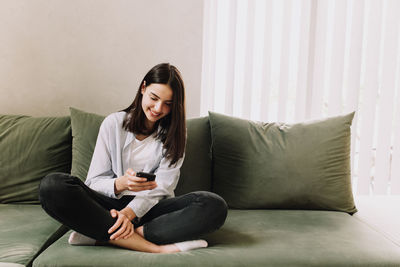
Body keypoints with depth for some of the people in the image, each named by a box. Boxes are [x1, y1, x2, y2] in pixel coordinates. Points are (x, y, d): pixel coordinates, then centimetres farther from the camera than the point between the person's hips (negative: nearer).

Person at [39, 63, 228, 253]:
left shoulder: (174, 133, 8)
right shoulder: (113, 123, 5)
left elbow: (161, 186, -3)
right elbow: (94, 182, 1)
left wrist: (130, 212, -22)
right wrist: (120, 184, -22)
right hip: (112, 206, 0)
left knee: (215, 205, -28)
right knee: (52, 186, -28)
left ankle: (99, 234, -30)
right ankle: (155, 248, -33)